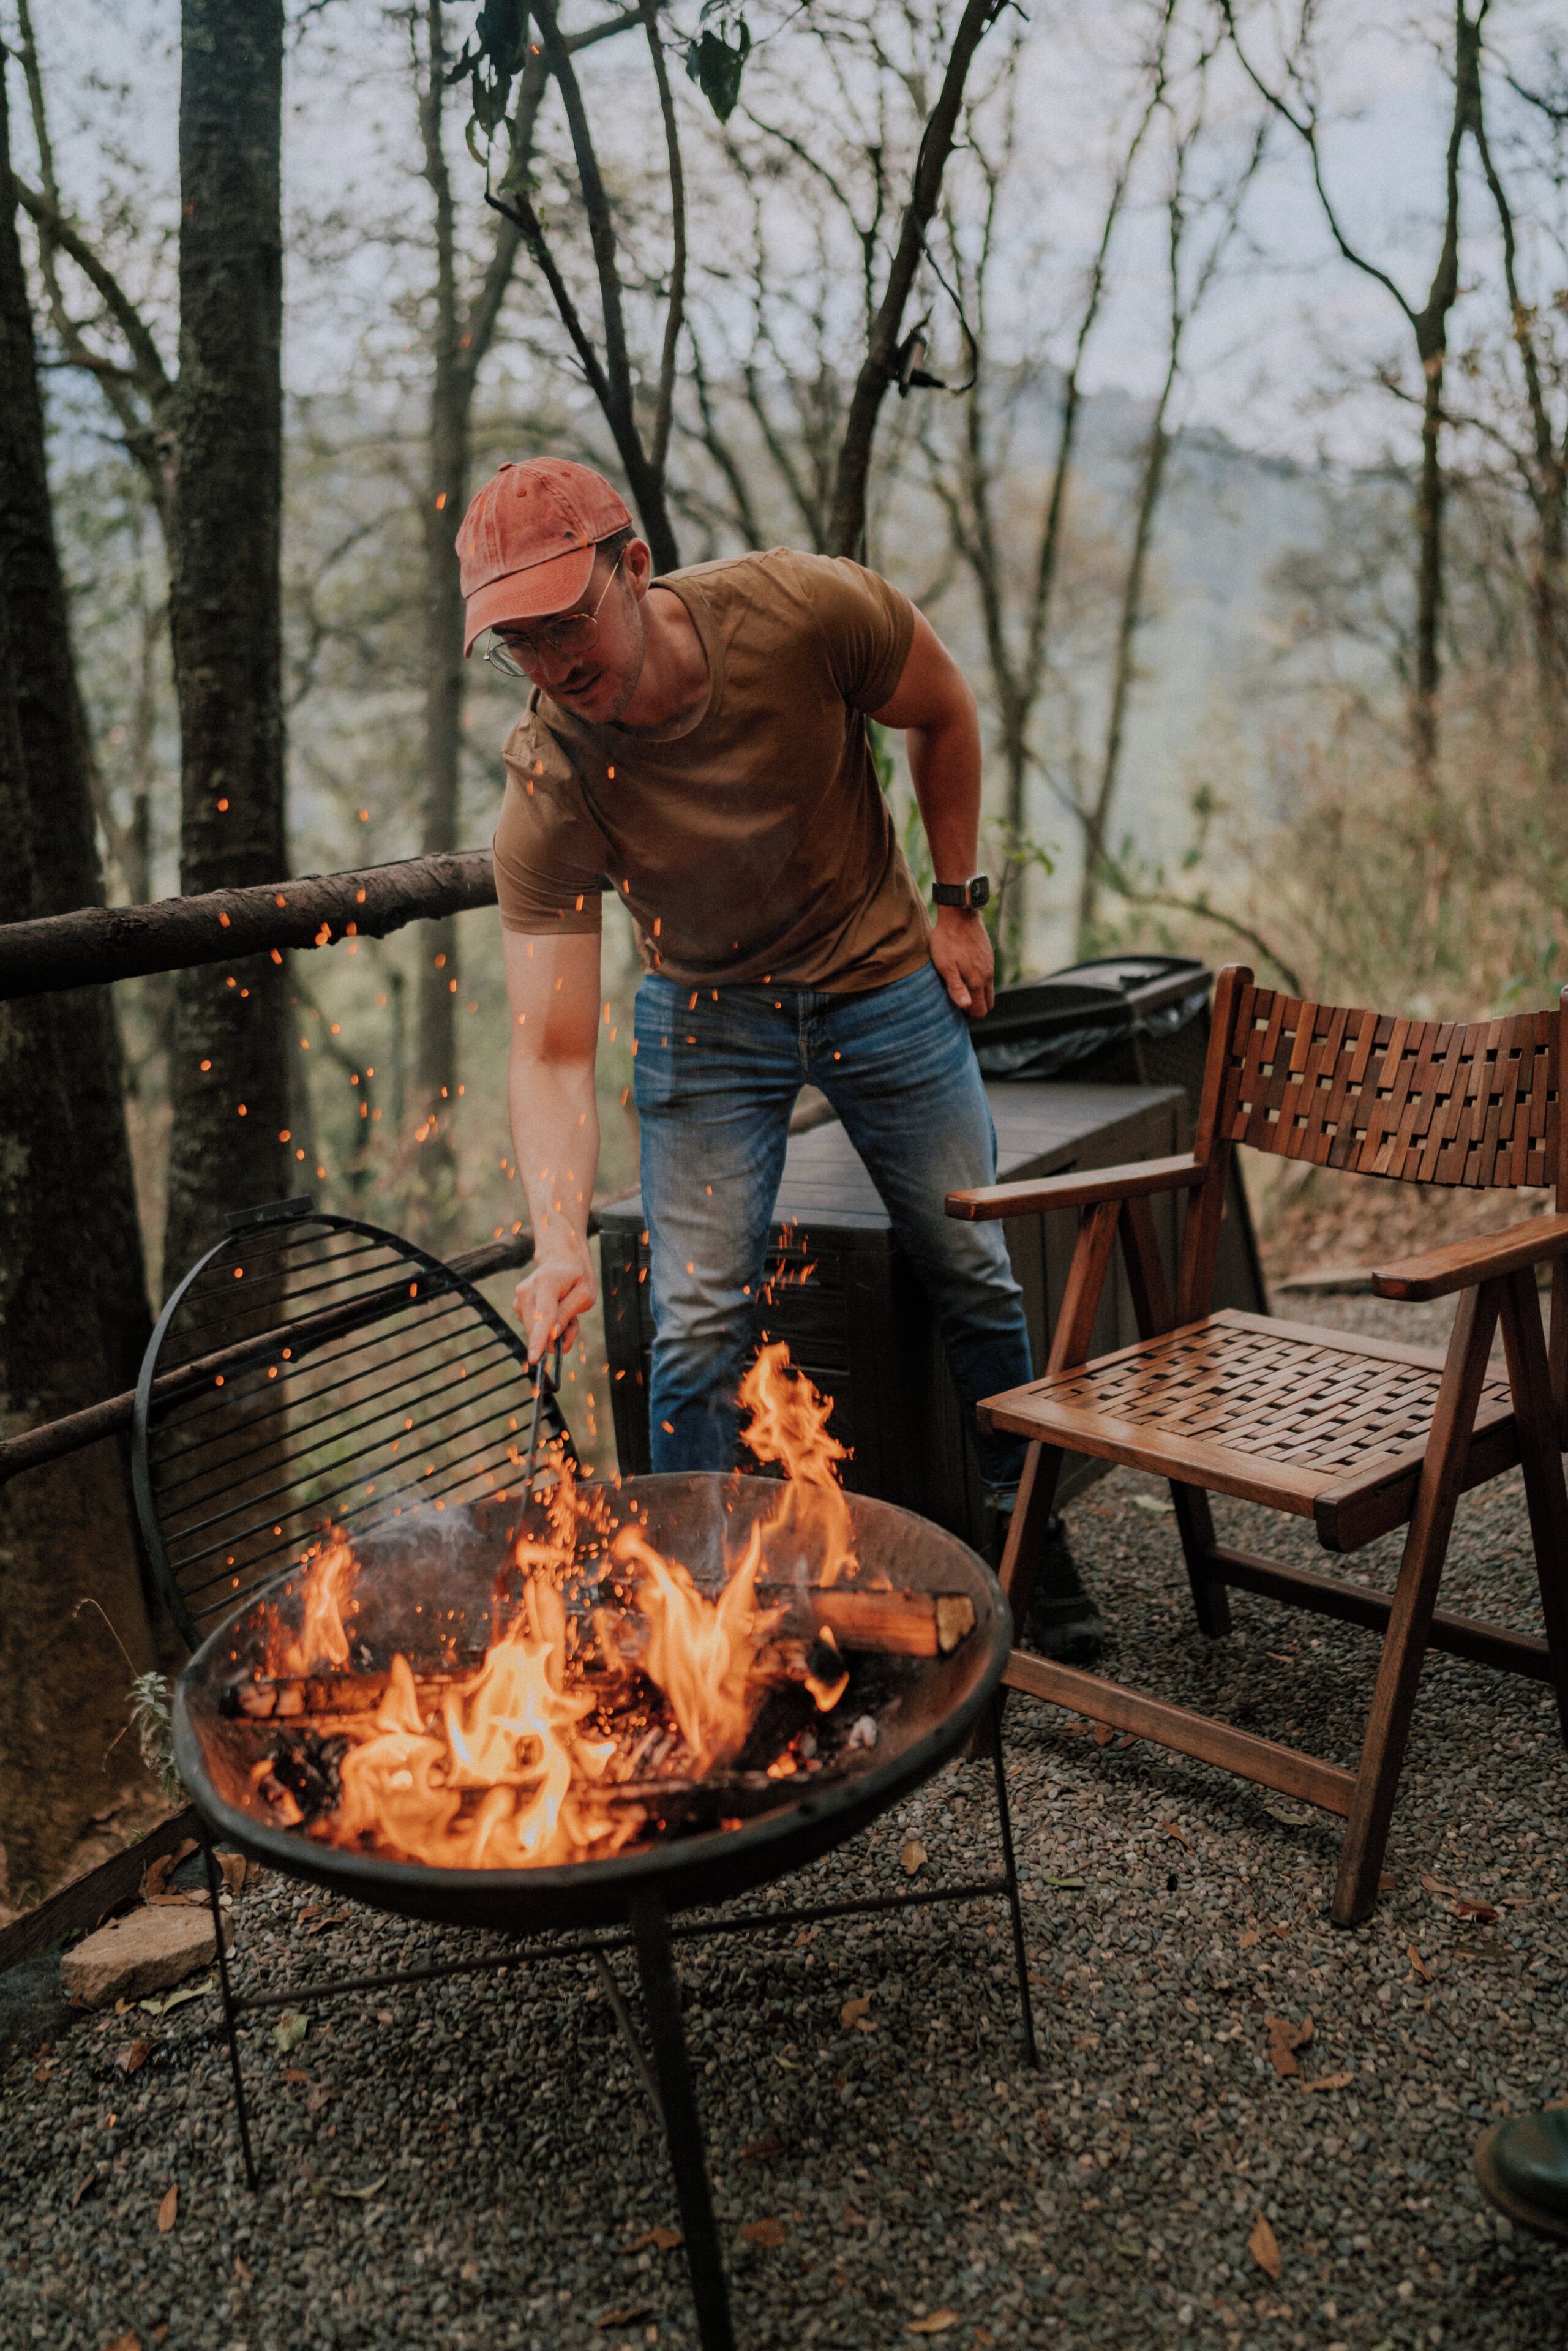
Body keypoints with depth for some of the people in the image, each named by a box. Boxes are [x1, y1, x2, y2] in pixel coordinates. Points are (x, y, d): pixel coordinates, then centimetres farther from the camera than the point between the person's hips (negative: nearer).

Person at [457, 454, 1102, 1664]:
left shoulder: (808, 610, -28)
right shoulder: (547, 795, -27)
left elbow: (943, 713, -5)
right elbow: (553, 1052, -28)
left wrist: (958, 902, -3)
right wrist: (560, 1241, -43)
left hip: (883, 980, 1)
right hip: (705, 1011, -1)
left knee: (974, 1274, 8)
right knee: (697, 1324, -8)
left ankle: (1024, 1531, 31)